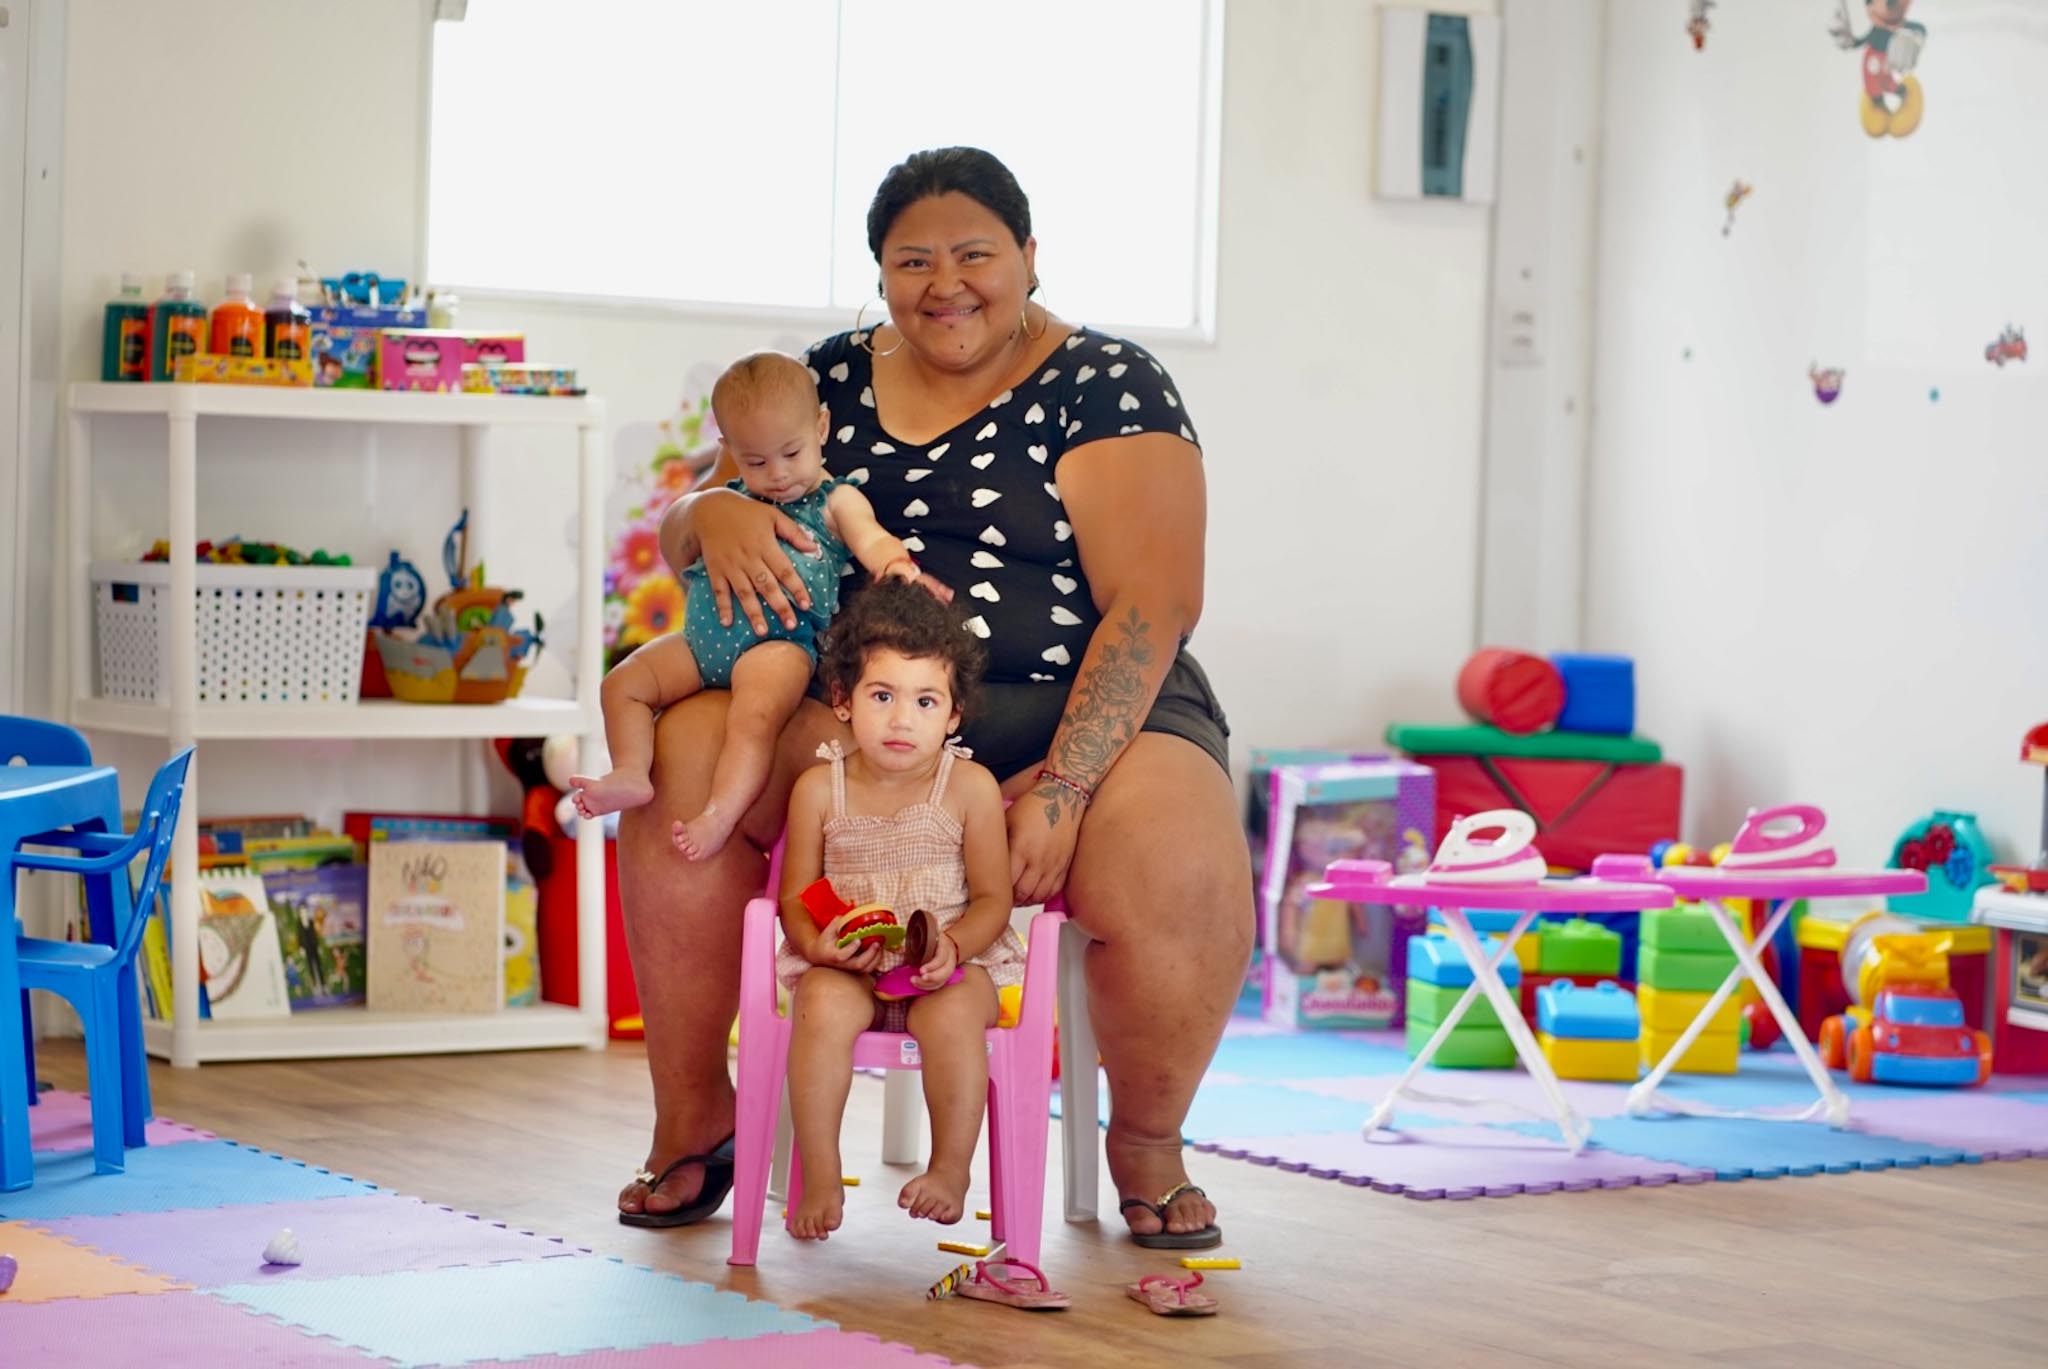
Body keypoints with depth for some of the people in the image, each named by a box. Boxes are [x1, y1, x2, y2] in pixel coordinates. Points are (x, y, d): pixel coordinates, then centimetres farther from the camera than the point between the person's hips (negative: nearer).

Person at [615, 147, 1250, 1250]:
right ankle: (692, 1120, -7)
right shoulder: (833, 380, 11)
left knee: (1177, 869, -35)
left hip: (1084, 713, -3)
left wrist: (1060, 788, -24)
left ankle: (1147, 1144, -3)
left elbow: (1154, 603, -12)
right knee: (684, 758, -25)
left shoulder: (1104, 386, -3)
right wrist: (715, 515, -15)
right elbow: (678, 531, 13)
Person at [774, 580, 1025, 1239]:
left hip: (951, 963, -1)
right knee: (824, 1007, -32)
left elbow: (992, 899, -2)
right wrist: (815, 942, -19)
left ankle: (951, 1169, -18)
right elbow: (795, 897, 3)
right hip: (843, 966, 1)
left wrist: (953, 946, -22)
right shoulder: (820, 789, 1)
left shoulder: (971, 787, -3)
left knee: (950, 1013, -34)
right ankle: (820, 1177, -23)